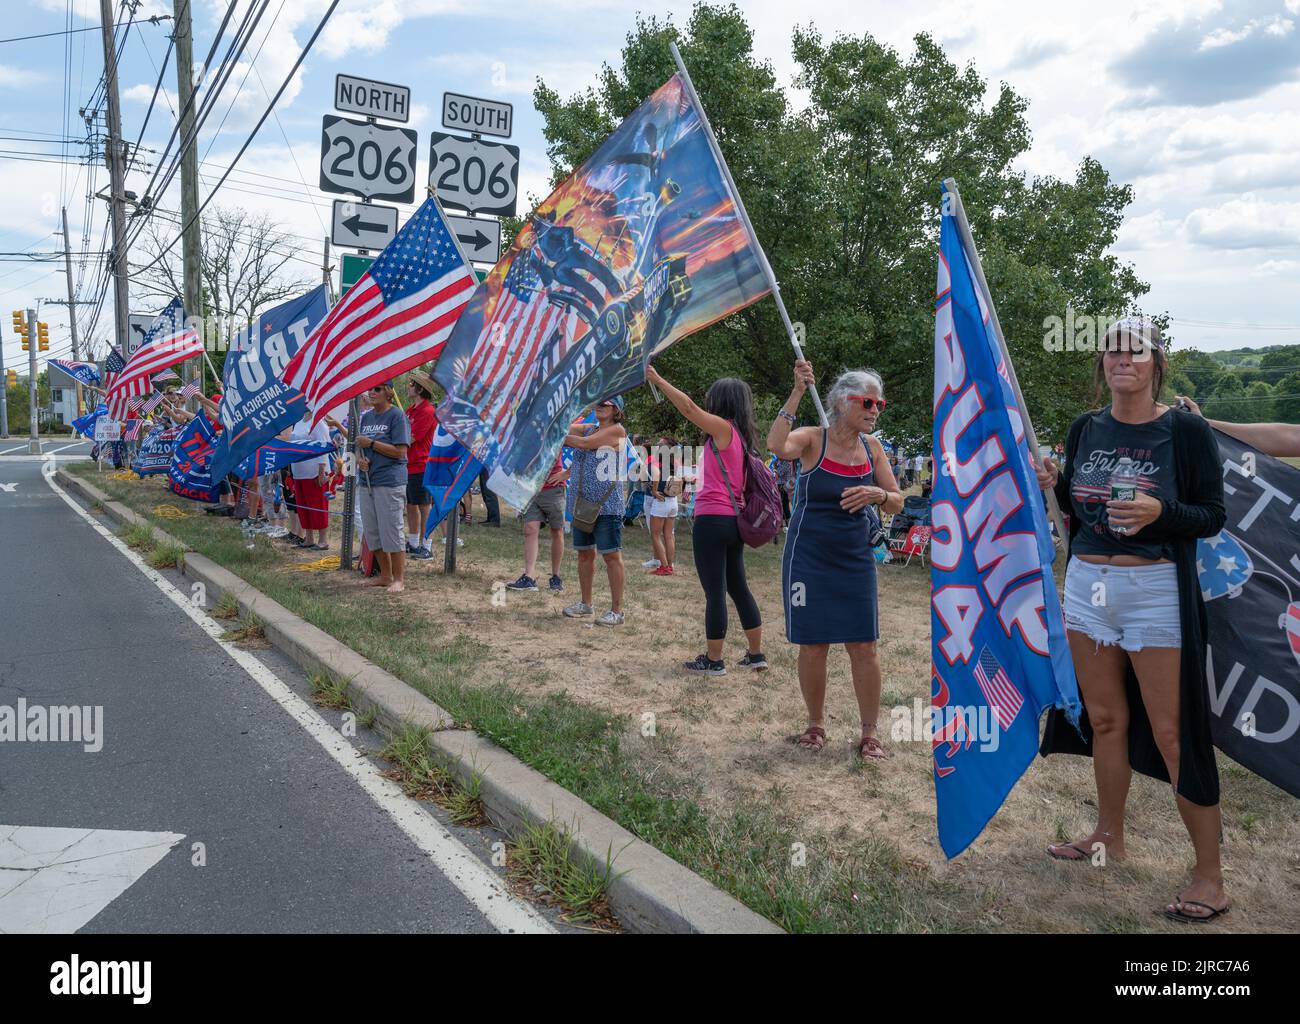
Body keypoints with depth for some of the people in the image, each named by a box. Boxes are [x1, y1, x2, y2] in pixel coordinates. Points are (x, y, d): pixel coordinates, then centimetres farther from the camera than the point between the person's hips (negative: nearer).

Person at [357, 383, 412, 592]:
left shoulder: (397, 416, -8)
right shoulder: (366, 417, 14)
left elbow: (400, 451, -14)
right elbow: (360, 446, 20)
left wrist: (371, 443, -14)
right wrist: (360, 459, -2)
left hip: (390, 482, -8)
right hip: (367, 481, 8)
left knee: (392, 531, -5)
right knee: (373, 532, 12)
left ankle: (399, 579, 3)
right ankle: (385, 575, 24)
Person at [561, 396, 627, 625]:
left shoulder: (616, 430, -7)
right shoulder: (589, 428, 16)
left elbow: (584, 443, -14)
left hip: (606, 505, -7)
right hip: (582, 503, 8)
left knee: (611, 555, -5)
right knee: (584, 553, 13)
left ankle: (616, 610, 0)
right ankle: (585, 603, 26)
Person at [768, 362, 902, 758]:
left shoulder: (872, 447, 3)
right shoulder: (813, 439, -9)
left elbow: (897, 503, 7)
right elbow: (776, 445, -32)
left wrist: (878, 495, -15)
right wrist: (797, 394, -32)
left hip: (855, 561, 3)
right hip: (809, 559, -3)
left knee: (864, 646, 2)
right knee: (813, 646, 6)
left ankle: (870, 732, 15)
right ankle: (816, 724, 25)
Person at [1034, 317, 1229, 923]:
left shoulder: (1186, 431, -8)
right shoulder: (1084, 430, 6)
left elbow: (1213, 515, -7)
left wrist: (1158, 512, -24)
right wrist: (1055, 485, -6)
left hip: (1155, 592, -5)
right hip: (1087, 583, 5)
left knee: (1171, 733, -2)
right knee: (1104, 719, 15)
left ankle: (1210, 875, 13)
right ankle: (1108, 838, 33)